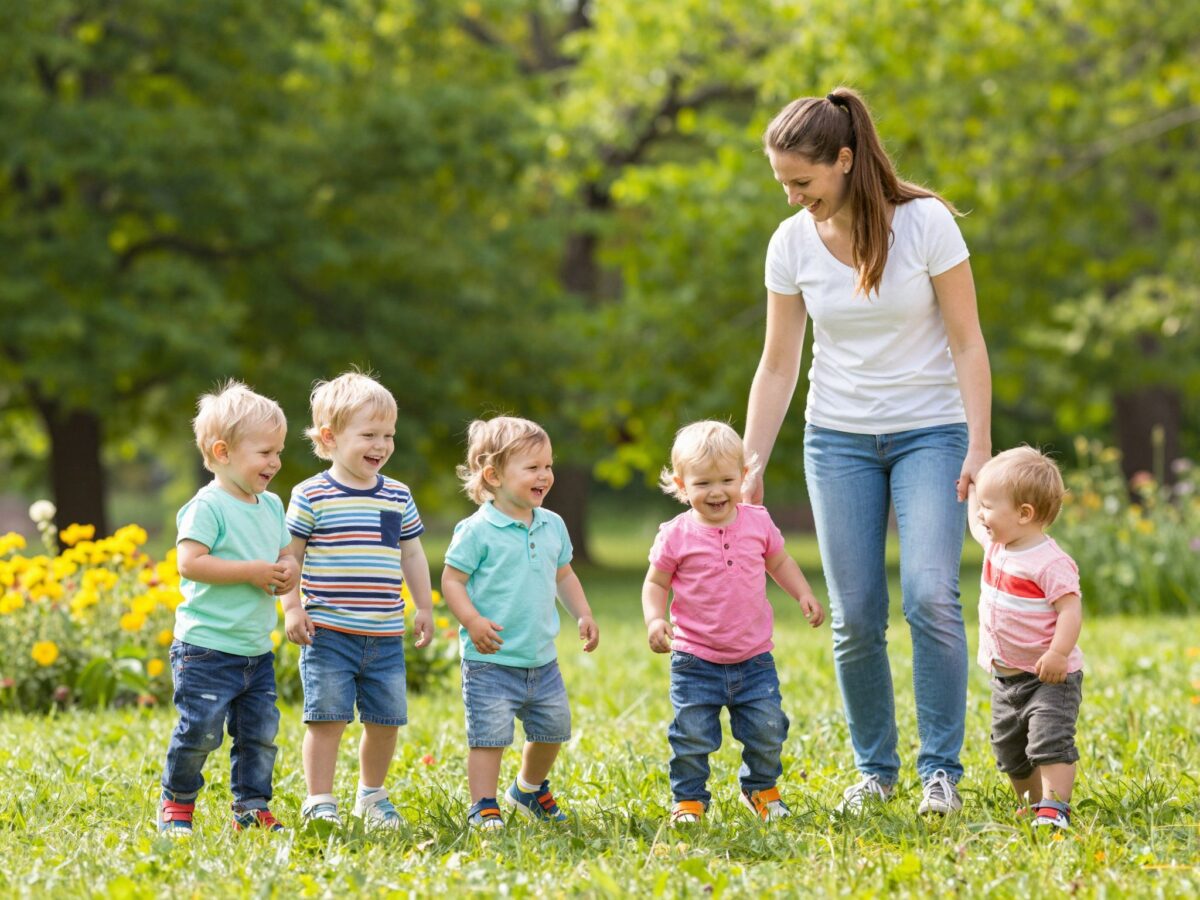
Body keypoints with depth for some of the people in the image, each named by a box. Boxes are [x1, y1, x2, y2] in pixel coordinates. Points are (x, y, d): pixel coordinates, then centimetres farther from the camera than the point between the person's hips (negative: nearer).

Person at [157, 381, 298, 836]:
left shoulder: (271, 506, 11)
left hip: (257, 650, 8)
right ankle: (176, 805, 13)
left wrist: (290, 569, -4)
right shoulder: (208, 506, -14)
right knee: (201, 730, -5)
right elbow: (189, 562, -22)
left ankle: (252, 809, 19)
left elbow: (286, 554, 21)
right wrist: (252, 571, -21)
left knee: (260, 732, 8)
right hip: (207, 648, -7)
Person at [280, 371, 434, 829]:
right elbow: (289, 555, -2)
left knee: (386, 718, 8)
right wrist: (292, 608, -9)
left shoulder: (398, 497, 9)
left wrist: (424, 608, 17)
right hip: (329, 632, -5)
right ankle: (319, 801, 3)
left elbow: (412, 555, 19)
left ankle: (372, 794, 28)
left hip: (386, 636, 5)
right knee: (327, 716, -7)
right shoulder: (311, 496, -5)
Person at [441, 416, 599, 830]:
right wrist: (472, 621, -25)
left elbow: (563, 575, 20)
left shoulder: (552, 526, 7)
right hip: (490, 660, -7)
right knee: (489, 734, -8)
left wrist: (584, 616, 10)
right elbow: (451, 580, -12)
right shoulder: (477, 531, -13)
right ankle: (483, 807, 2)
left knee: (552, 728, 17)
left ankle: (530, 789, 39)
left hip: (542, 659, 7)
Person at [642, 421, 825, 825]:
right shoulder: (676, 535, -8)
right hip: (695, 661, -2)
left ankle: (761, 788, 28)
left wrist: (804, 594, 4)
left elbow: (779, 562, 18)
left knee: (767, 730, 3)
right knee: (692, 735, -4)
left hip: (754, 659, 2)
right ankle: (688, 799, 16)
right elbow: (656, 583, 2)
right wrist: (655, 619, -16)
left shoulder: (758, 522, 1)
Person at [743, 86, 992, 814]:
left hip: (929, 432, -3)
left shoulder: (925, 223, -12)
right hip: (839, 439, 3)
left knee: (931, 595, -17)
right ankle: (875, 769, 14)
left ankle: (941, 768, -8)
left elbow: (967, 344, -8)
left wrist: (979, 447, -15)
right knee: (856, 618, -1)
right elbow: (778, 366, 4)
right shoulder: (793, 243, -3)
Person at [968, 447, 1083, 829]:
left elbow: (1071, 608, -27)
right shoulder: (996, 547, 4)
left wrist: (1058, 654, -37)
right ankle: (1034, 801, 27)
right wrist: (976, 486, 27)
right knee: (1009, 749, 15)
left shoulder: (1049, 563, -23)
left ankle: (1054, 808, -21)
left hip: (1048, 677, -9)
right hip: (1006, 675, 9)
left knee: (1050, 741, -18)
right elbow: (976, 526, 27)